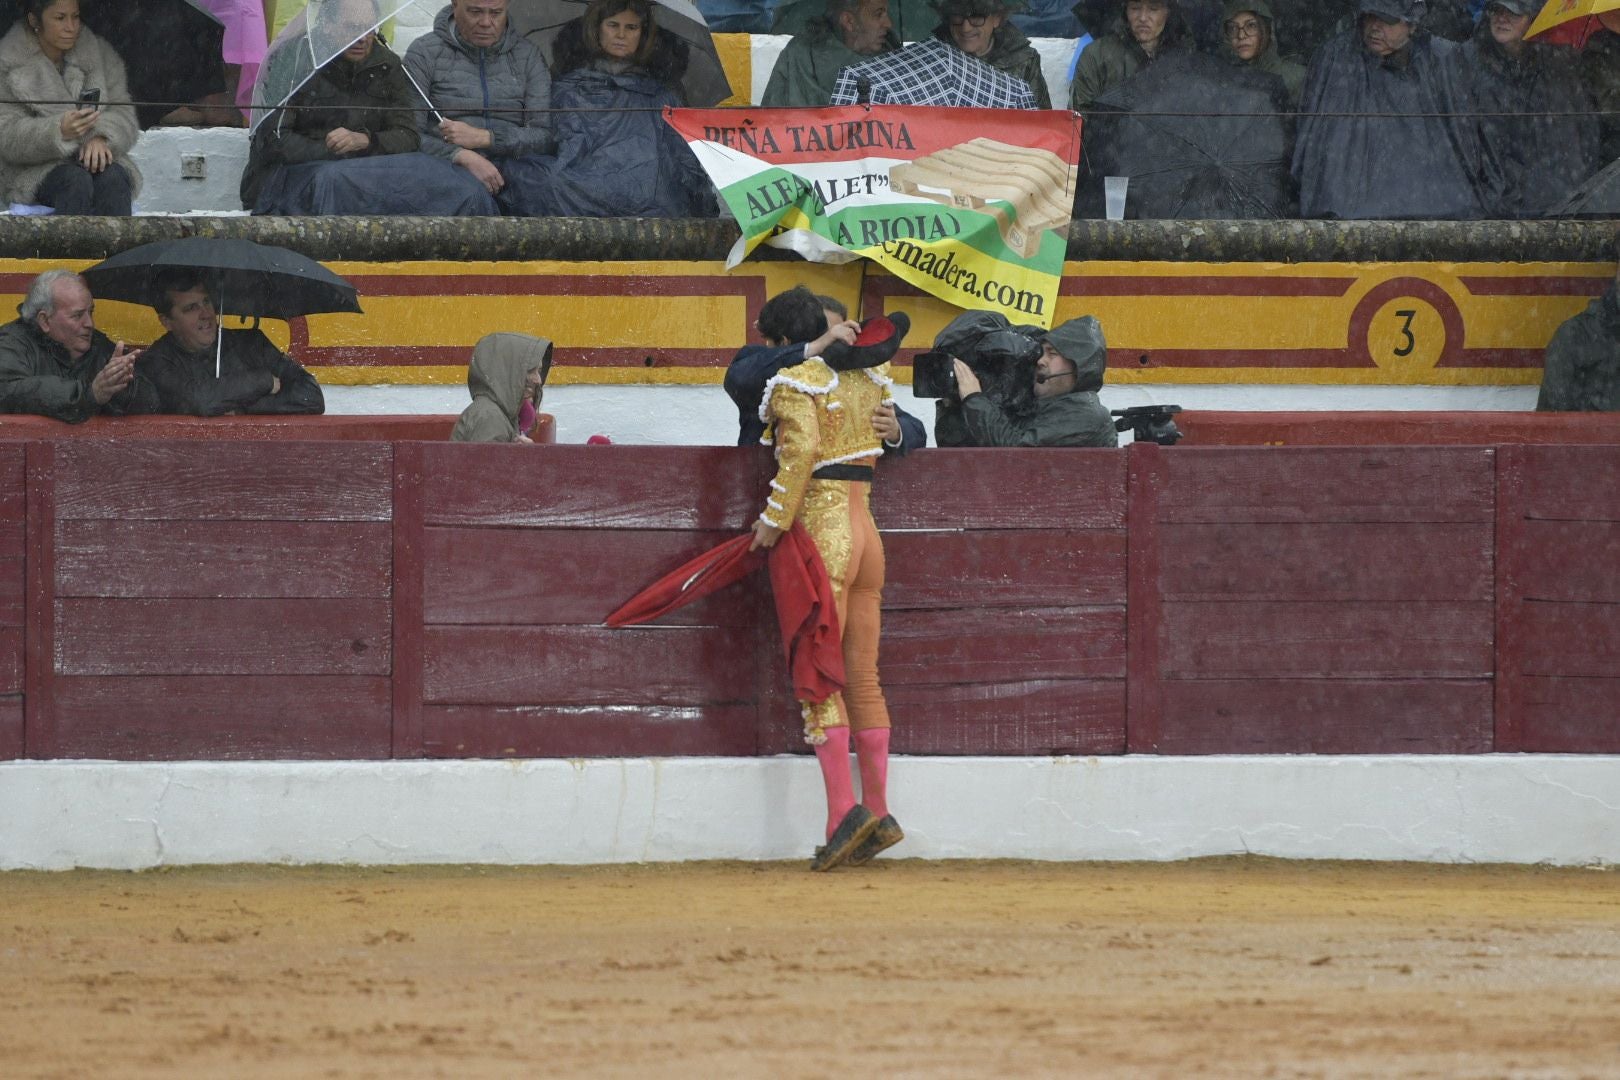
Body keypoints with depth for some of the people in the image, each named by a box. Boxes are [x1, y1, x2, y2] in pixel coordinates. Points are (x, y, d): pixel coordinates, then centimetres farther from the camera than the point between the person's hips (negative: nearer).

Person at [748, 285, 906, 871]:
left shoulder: (795, 382, -9)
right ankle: (878, 811, 7)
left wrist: (774, 520, -17)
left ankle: (844, 810, -18)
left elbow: (802, 448, -23)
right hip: (867, 532, 7)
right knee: (863, 678, 9)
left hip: (822, 532, -7)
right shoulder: (868, 376, 12)